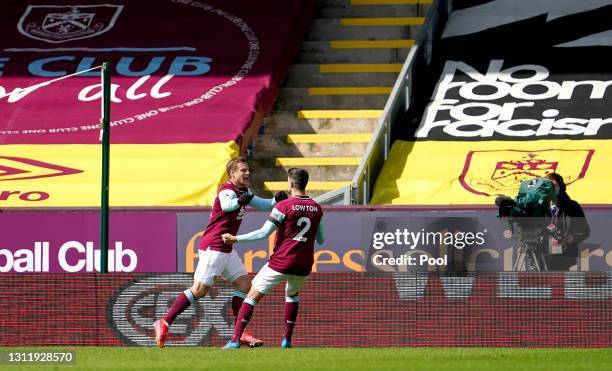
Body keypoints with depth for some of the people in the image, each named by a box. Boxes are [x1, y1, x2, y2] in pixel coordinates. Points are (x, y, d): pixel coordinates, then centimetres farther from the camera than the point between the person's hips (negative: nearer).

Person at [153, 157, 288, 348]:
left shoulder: (243, 192, 15)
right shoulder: (227, 190, -14)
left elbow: (263, 205, 25)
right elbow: (226, 205, -38)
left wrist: (276, 200, 4)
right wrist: (240, 201, -59)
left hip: (226, 249, 9)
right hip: (213, 247, -9)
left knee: (245, 285, 4)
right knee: (200, 290, -12)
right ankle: (163, 324, -7)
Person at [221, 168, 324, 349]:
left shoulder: (284, 206, -10)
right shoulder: (317, 208, 5)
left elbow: (263, 233, -14)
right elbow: (320, 240, 15)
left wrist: (235, 239, -8)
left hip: (280, 263, -5)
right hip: (303, 266, 5)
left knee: (253, 296, 4)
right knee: (292, 294, 32)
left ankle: (235, 340, -5)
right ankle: (287, 339, 22)